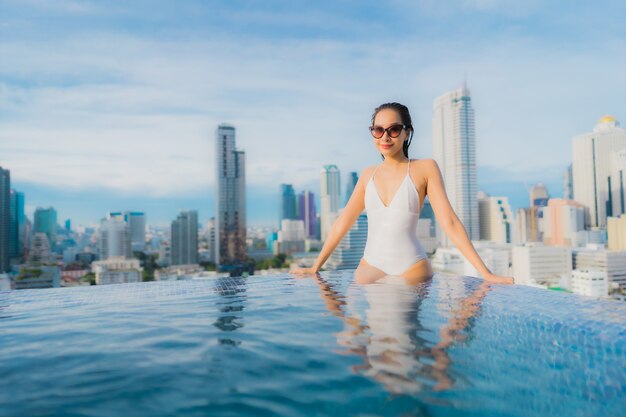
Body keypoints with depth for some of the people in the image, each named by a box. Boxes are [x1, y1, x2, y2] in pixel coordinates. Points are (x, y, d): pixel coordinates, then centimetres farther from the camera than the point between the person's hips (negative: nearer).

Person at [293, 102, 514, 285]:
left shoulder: (425, 168, -1)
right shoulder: (368, 174, 9)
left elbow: (449, 222, -6)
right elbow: (342, 223, 12)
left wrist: (486, 273, -12)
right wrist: (315, 267, 14)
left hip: (412, 270, -3)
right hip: (369, 269, 3)